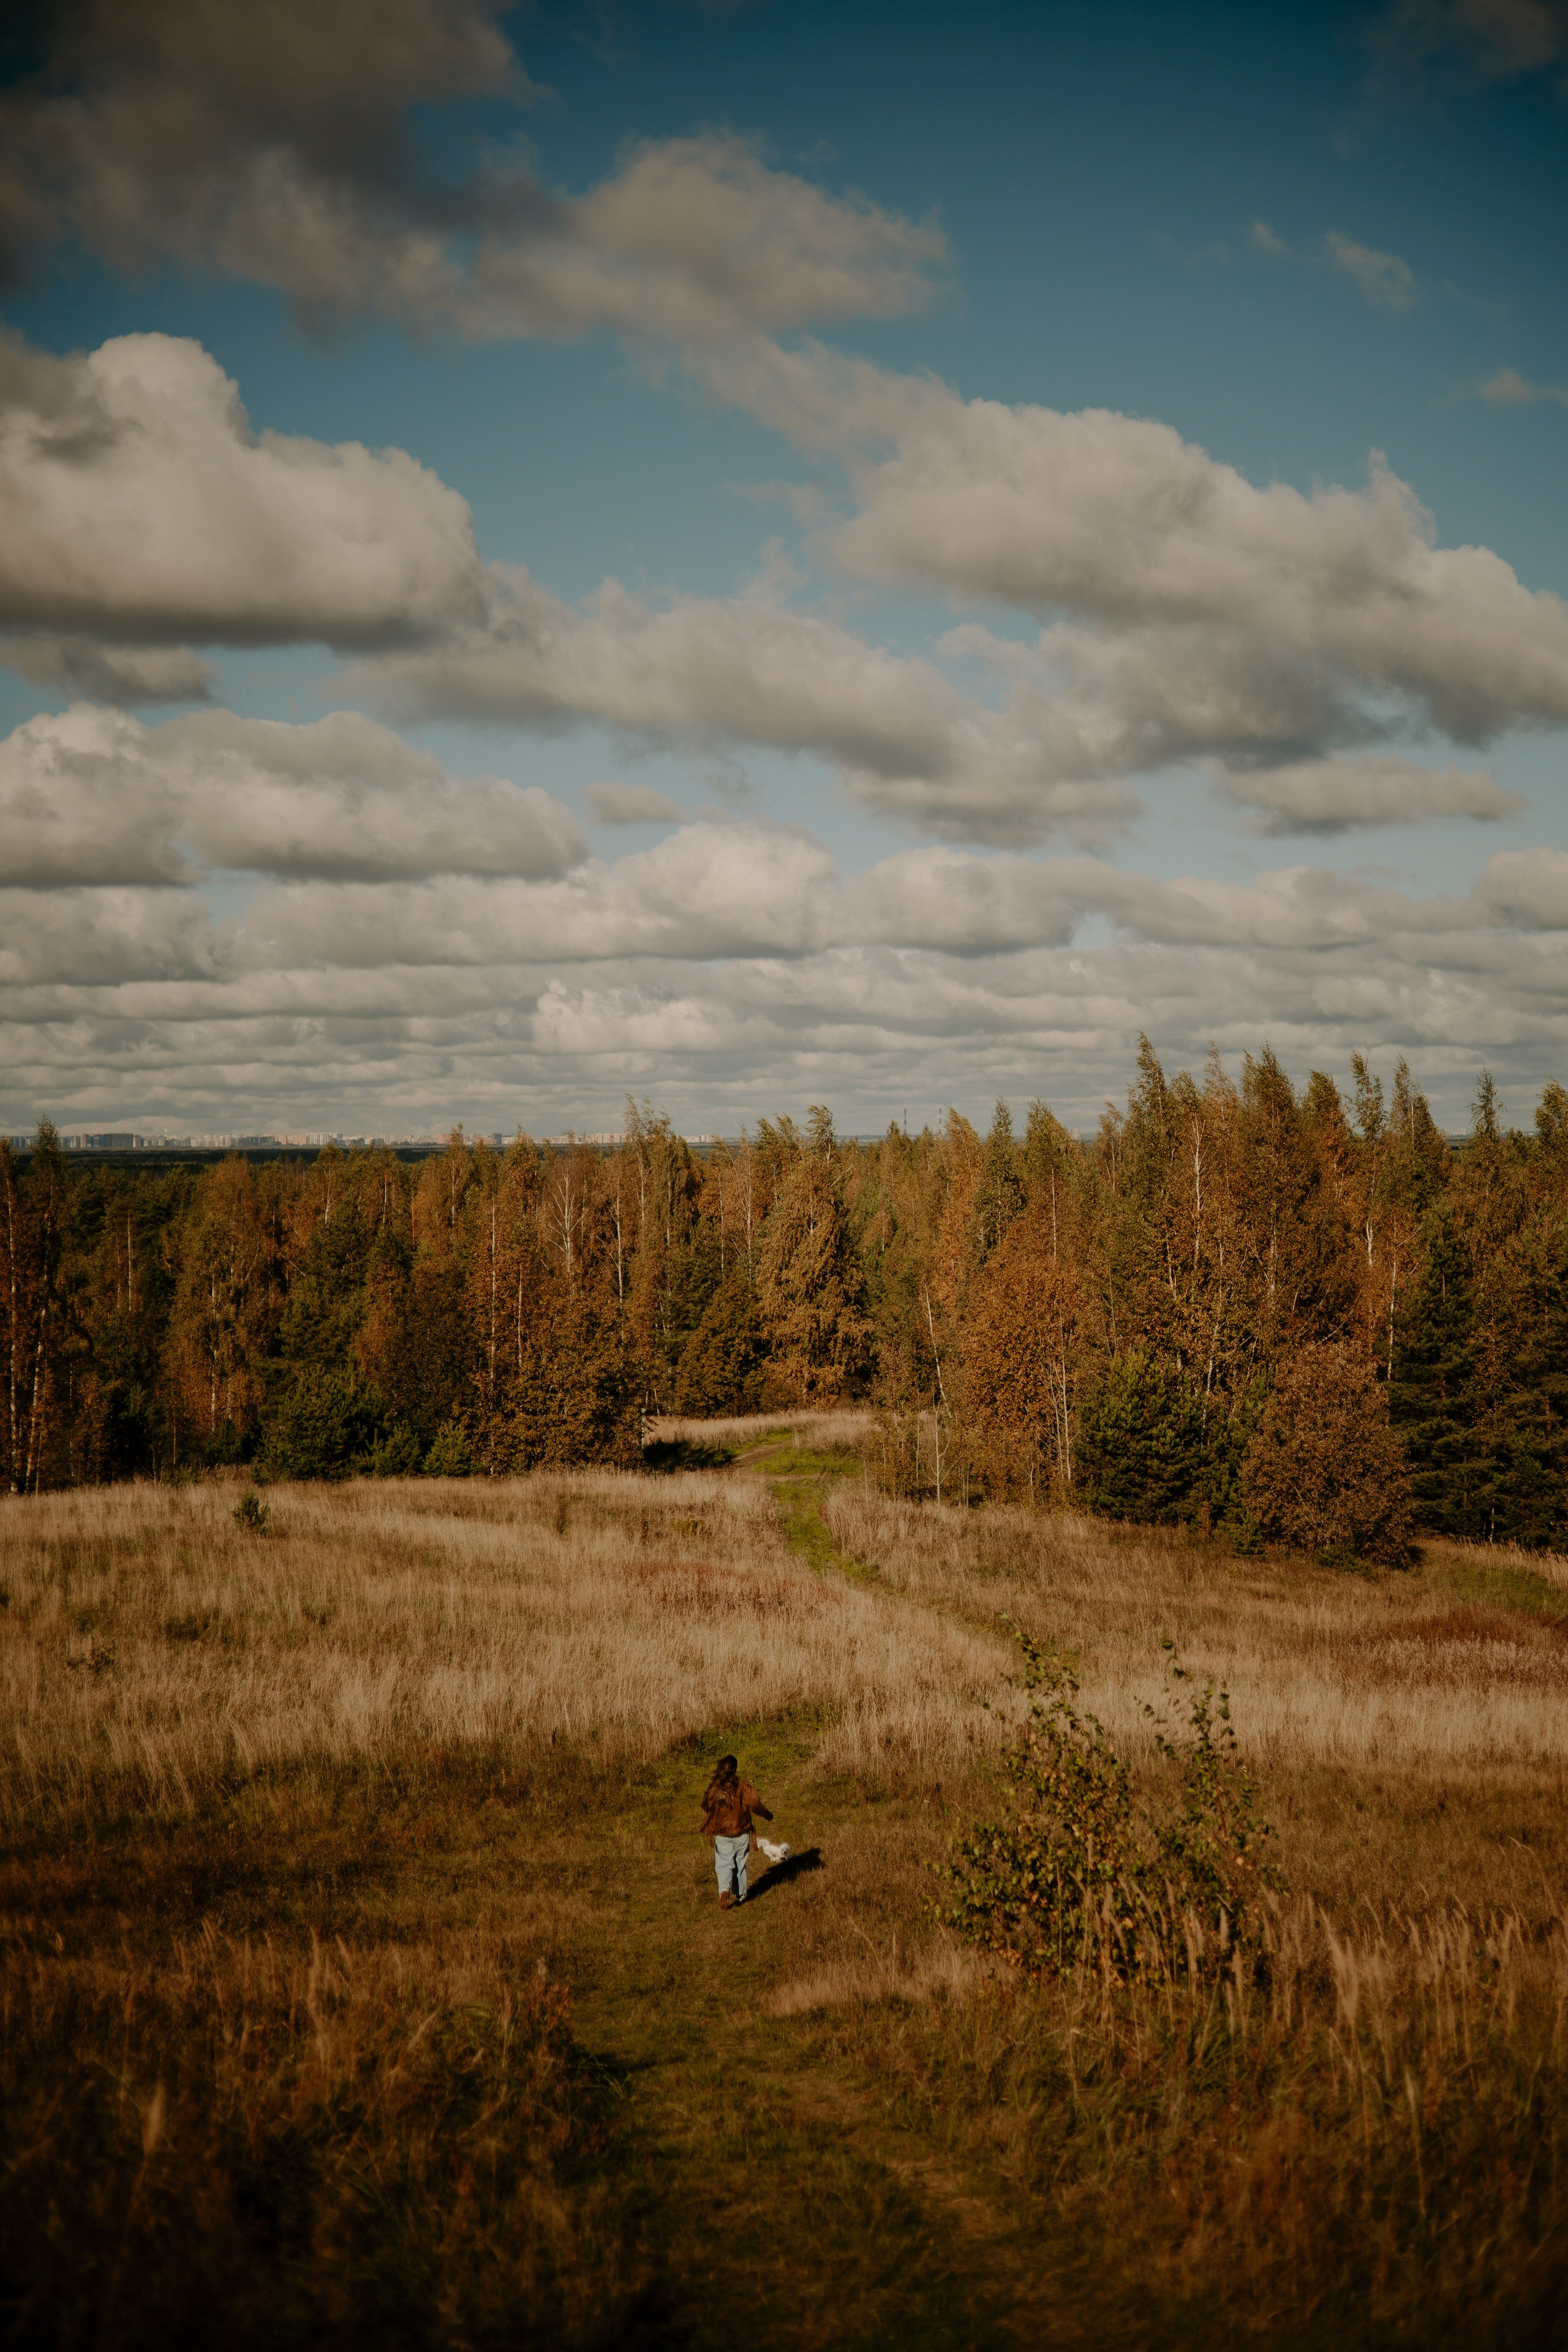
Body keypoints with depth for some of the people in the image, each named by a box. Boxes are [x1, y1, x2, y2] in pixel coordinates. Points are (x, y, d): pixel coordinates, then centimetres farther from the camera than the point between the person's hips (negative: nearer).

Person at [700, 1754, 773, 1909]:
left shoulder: (713, 1789, -7)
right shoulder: (742, 1787, -15)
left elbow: (706, 1807, 7)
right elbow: (755, 1803, -19)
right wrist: (767, 1815, 0)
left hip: (721, 1834, 0)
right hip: (742, 1832, 0)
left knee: (724, 1863, 4)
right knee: (740, 1864, 16)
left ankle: (724, 1890, -22)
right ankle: (740, 1895, 26)